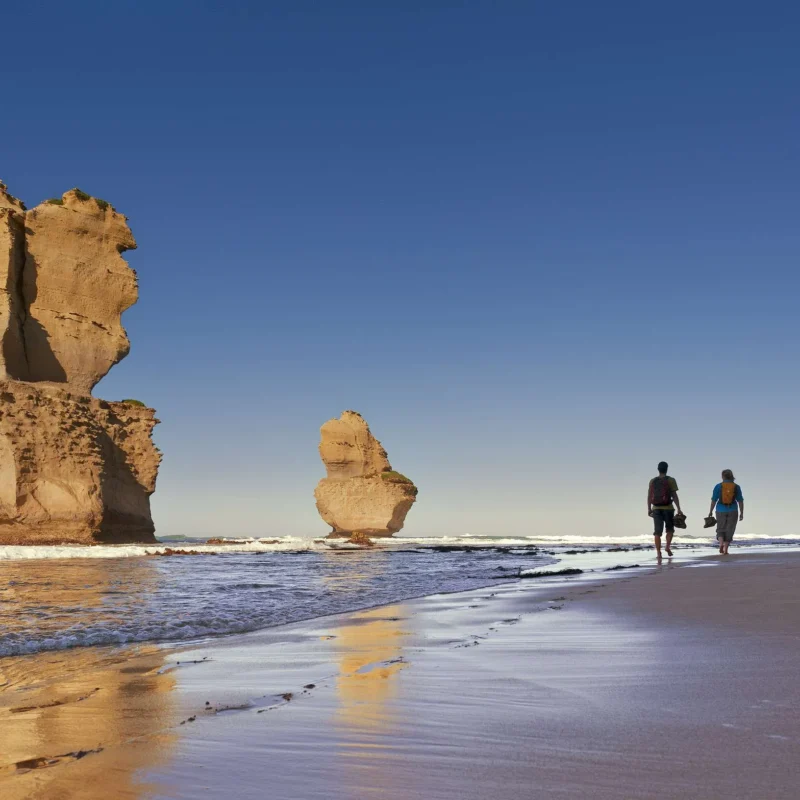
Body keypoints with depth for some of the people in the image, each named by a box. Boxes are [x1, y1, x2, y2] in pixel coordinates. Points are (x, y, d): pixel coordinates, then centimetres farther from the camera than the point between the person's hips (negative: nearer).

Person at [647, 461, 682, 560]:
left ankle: (658, 552, -5)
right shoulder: (671, 480, -4)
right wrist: (679, 509, -6)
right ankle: (668, 546, -3)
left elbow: (649, 496, 4)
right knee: (670, 529, 16)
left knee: (657, 532, 3)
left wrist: (649, 509, 11)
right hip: (668, 508, -2)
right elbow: (674, 495, -9)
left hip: (656, 509, 2)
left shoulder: (653, 481, 5)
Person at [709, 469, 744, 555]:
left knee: (721, 529, 13)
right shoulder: (736, 487, -1)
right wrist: (741, 513, 4)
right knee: (729, 531, 8)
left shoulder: (718, 486, -4)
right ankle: (725, 550, 3)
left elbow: (713, 500, -4)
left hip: (721, 511, 0)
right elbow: (740, 501, -2)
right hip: (732, 511, 0)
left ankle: (721, 543, -12)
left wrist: (710, 511, 5)